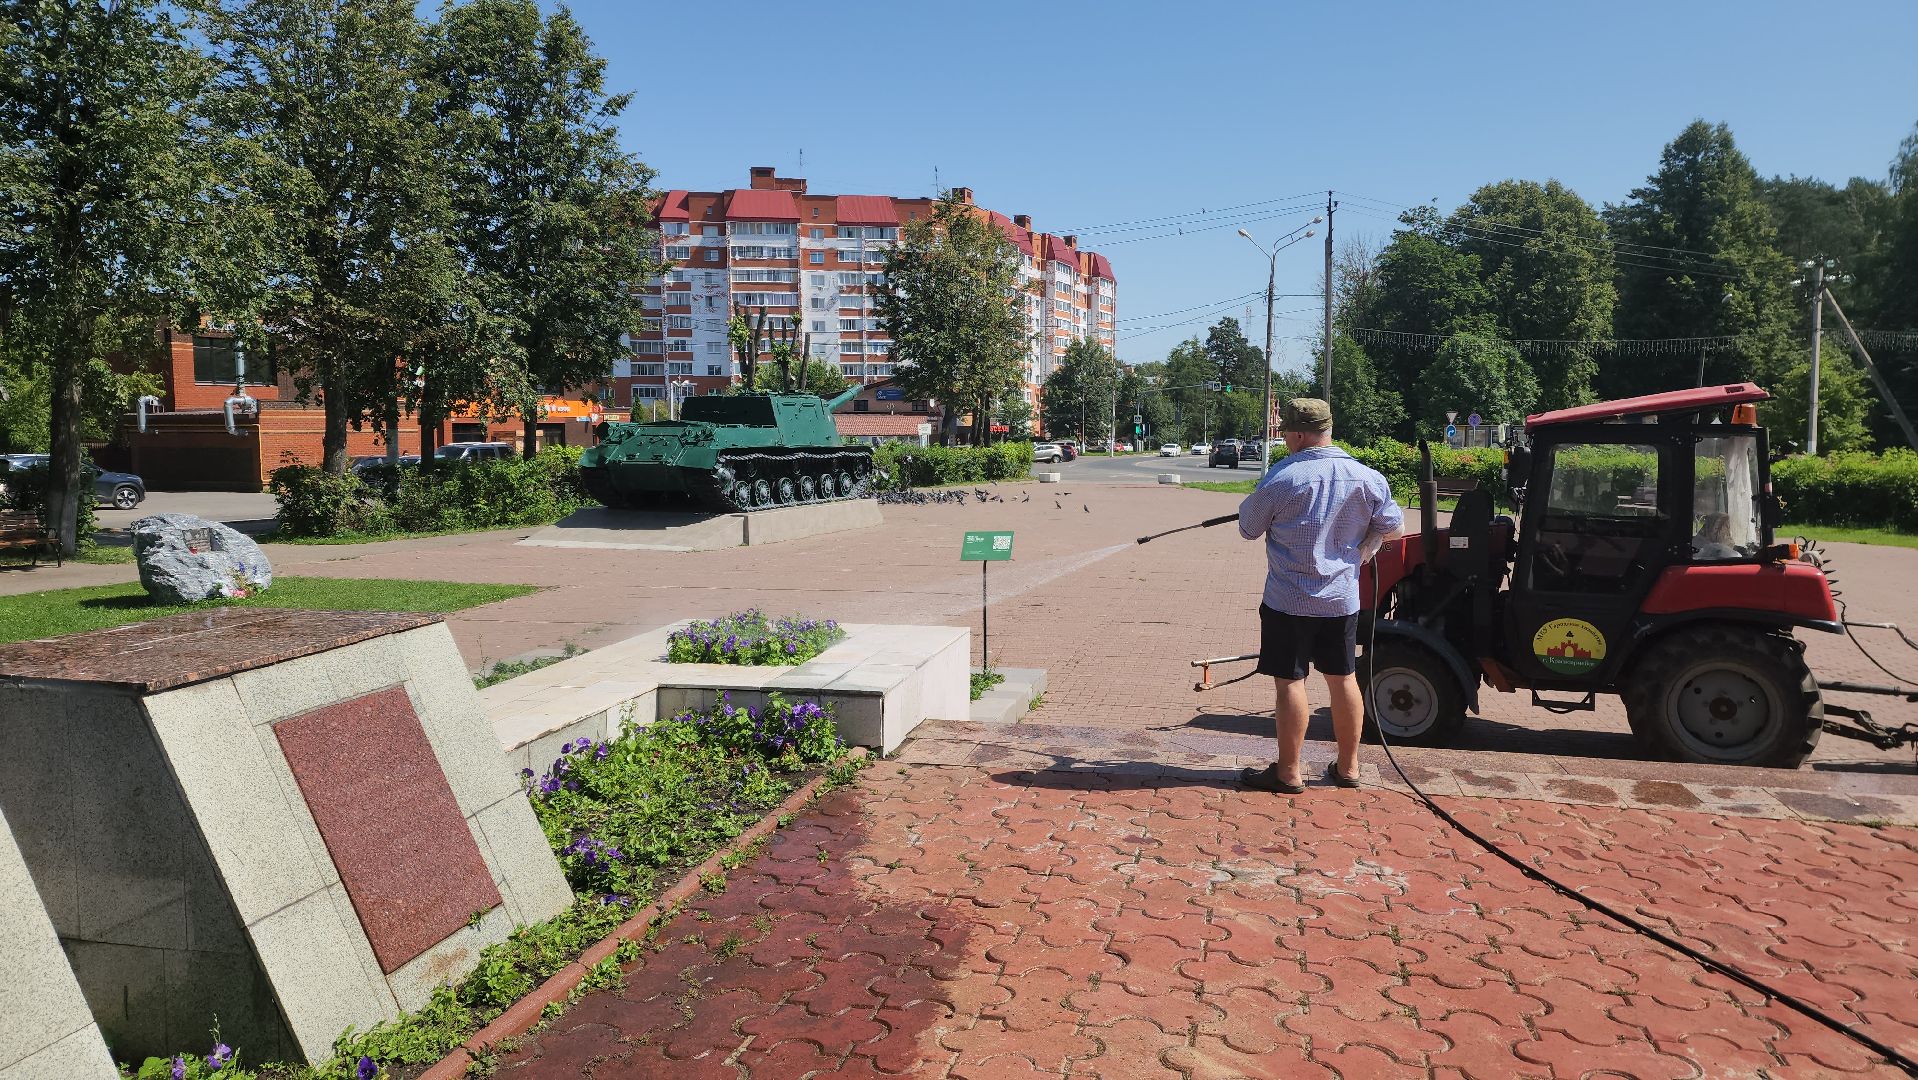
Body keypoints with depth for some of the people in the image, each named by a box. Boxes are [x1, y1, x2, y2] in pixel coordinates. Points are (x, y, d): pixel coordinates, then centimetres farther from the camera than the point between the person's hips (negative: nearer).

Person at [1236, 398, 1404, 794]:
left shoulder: (1281, 478, -15)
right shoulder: (1366, 478, -2)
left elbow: (1248, 528, -4)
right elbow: (1393, 527, 6)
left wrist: (1252, 504, 16)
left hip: (1288, 601, -5)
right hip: (1342, 599, 5)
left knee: (1290, 681, 2)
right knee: (1343, 678, 14)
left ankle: (1288, 773, 9)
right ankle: (1348, 767, 25)